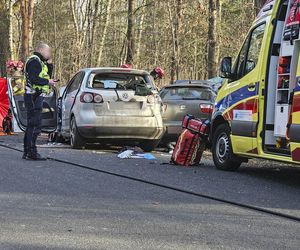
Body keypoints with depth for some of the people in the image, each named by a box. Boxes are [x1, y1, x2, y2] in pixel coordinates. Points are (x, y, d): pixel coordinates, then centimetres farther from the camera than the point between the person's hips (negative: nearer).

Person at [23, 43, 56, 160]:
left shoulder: (40, 62, 21)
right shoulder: (34, 61, -12)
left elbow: (47, 76, 20)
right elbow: (34, 79, -22)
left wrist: (49, 64, 10)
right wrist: (48, 82, -12)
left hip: (36, 97, 11)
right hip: (33, 97, -11)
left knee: (31, 125, 13)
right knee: (35, 126, -12)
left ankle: (27, 152, 18)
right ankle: (32, 152, -13)